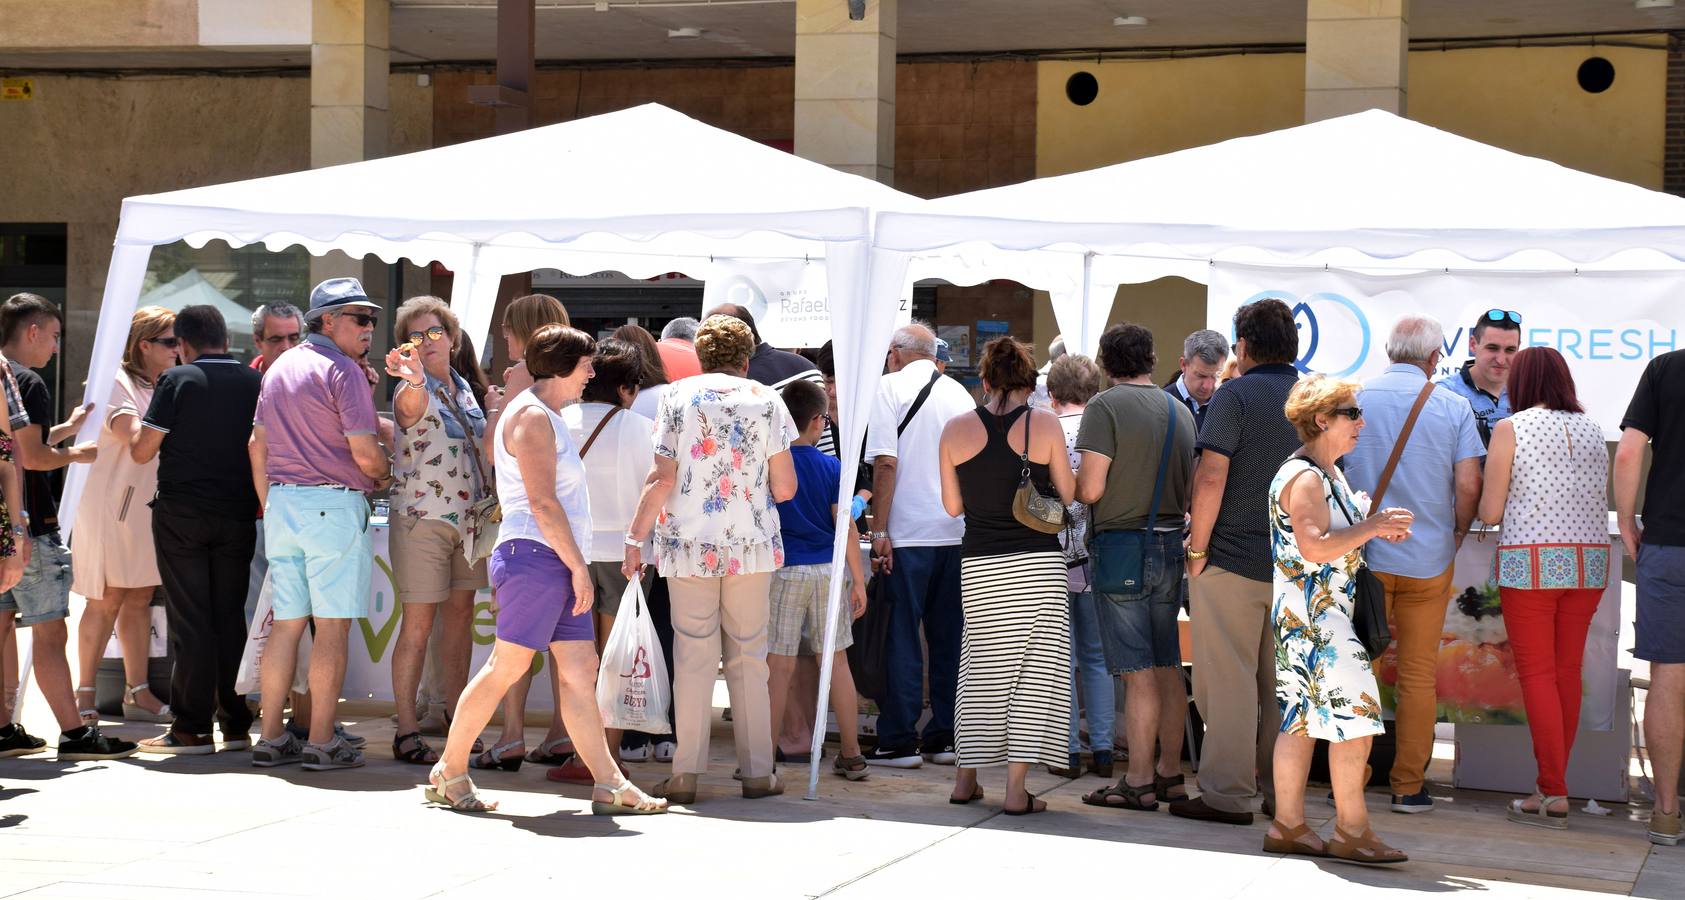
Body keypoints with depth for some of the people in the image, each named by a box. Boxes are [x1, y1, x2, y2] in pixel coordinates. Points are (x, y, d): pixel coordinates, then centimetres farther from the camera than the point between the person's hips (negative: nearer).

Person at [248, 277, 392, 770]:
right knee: (333, 626, -2)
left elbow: (257, 446, 18)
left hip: (282, 503, 8)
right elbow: (365, 454, -14)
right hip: (333, 505, -8)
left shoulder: (278, 368, 16)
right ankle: (322, 741, -1)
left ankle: (271, 738, 13)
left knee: (286, 623, 11)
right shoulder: (343, 370, -10)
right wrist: (384, 476, 7)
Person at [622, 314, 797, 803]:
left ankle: (686, 773, 0)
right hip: (752, 545, 0)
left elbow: (662, 479, -4)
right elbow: (785, 488, 1)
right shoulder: (766, 400, 3)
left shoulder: (678, 396, 2)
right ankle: (757, 771, 9)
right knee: (749, 657, 8)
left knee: (693, 656, 2)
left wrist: (635, 538, 4)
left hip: (689, 546, 0)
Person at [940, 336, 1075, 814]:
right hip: (1038, 562, -3)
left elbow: (953, 505, 7)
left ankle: (965, 778, 22)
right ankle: (1016, 788, 0)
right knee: (1034, 669, 3)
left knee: (982, 666, 16)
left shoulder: (956, 429, 1)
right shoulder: (1045, 425, -6)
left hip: (979, 564, 3)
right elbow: (1068, 494, -2)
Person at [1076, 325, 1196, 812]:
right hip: (1170, 546, 6)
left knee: (1138, 671, -5)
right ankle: (1170, 772, 19)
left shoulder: (1106, 406, -10)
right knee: (1168, 666, 13)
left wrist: (1064, 483, 5)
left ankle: (1139, 781, -2)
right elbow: (1194, 493, 13)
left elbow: (1089, 489, -15)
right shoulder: (1180, 411, 9)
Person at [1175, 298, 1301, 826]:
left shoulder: (1236, 395, -10)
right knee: (1283, 681, 13)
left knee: (1227, 679, 0)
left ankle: (1226, 795, 1)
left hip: (1233, 559, -6)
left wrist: (1197, 549, -9)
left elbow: (1211, 477, -17)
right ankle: (1283, 789, 19)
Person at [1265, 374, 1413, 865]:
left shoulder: (1329, 473, 18)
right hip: (1312, 617, -11)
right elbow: (1314, 548, -26)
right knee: (1354, 716, -9)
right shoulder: (1304, 477, -16)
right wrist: (1372, 528, -20)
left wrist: (1377, 530, 11)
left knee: (1304, 718, 11)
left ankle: (1287, 825, 14)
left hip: (1321, 616, 11)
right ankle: (1352, 832, -4)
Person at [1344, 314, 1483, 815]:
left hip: (1361, 554, 1)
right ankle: (1408, 787, 8)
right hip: (1428, 558, -1)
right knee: (1419, 676, 6)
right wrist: (1458, 531, 10)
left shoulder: (1351, 401, 0)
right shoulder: (1452, 408, -3)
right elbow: (1468, 485, -8)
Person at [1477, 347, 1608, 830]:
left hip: (1531, 562, -5)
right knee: (1568, 672, 11)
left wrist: (1491, 488, 16)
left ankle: (1553, 794, -6)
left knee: (1537, 673, -2)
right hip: (1589, 557, 5)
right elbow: (1605, 500, 15)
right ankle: (1553, 784, 17)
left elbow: (1490, 513, -5)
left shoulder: (1509, 430, -4)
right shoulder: (1592, 429, 10)